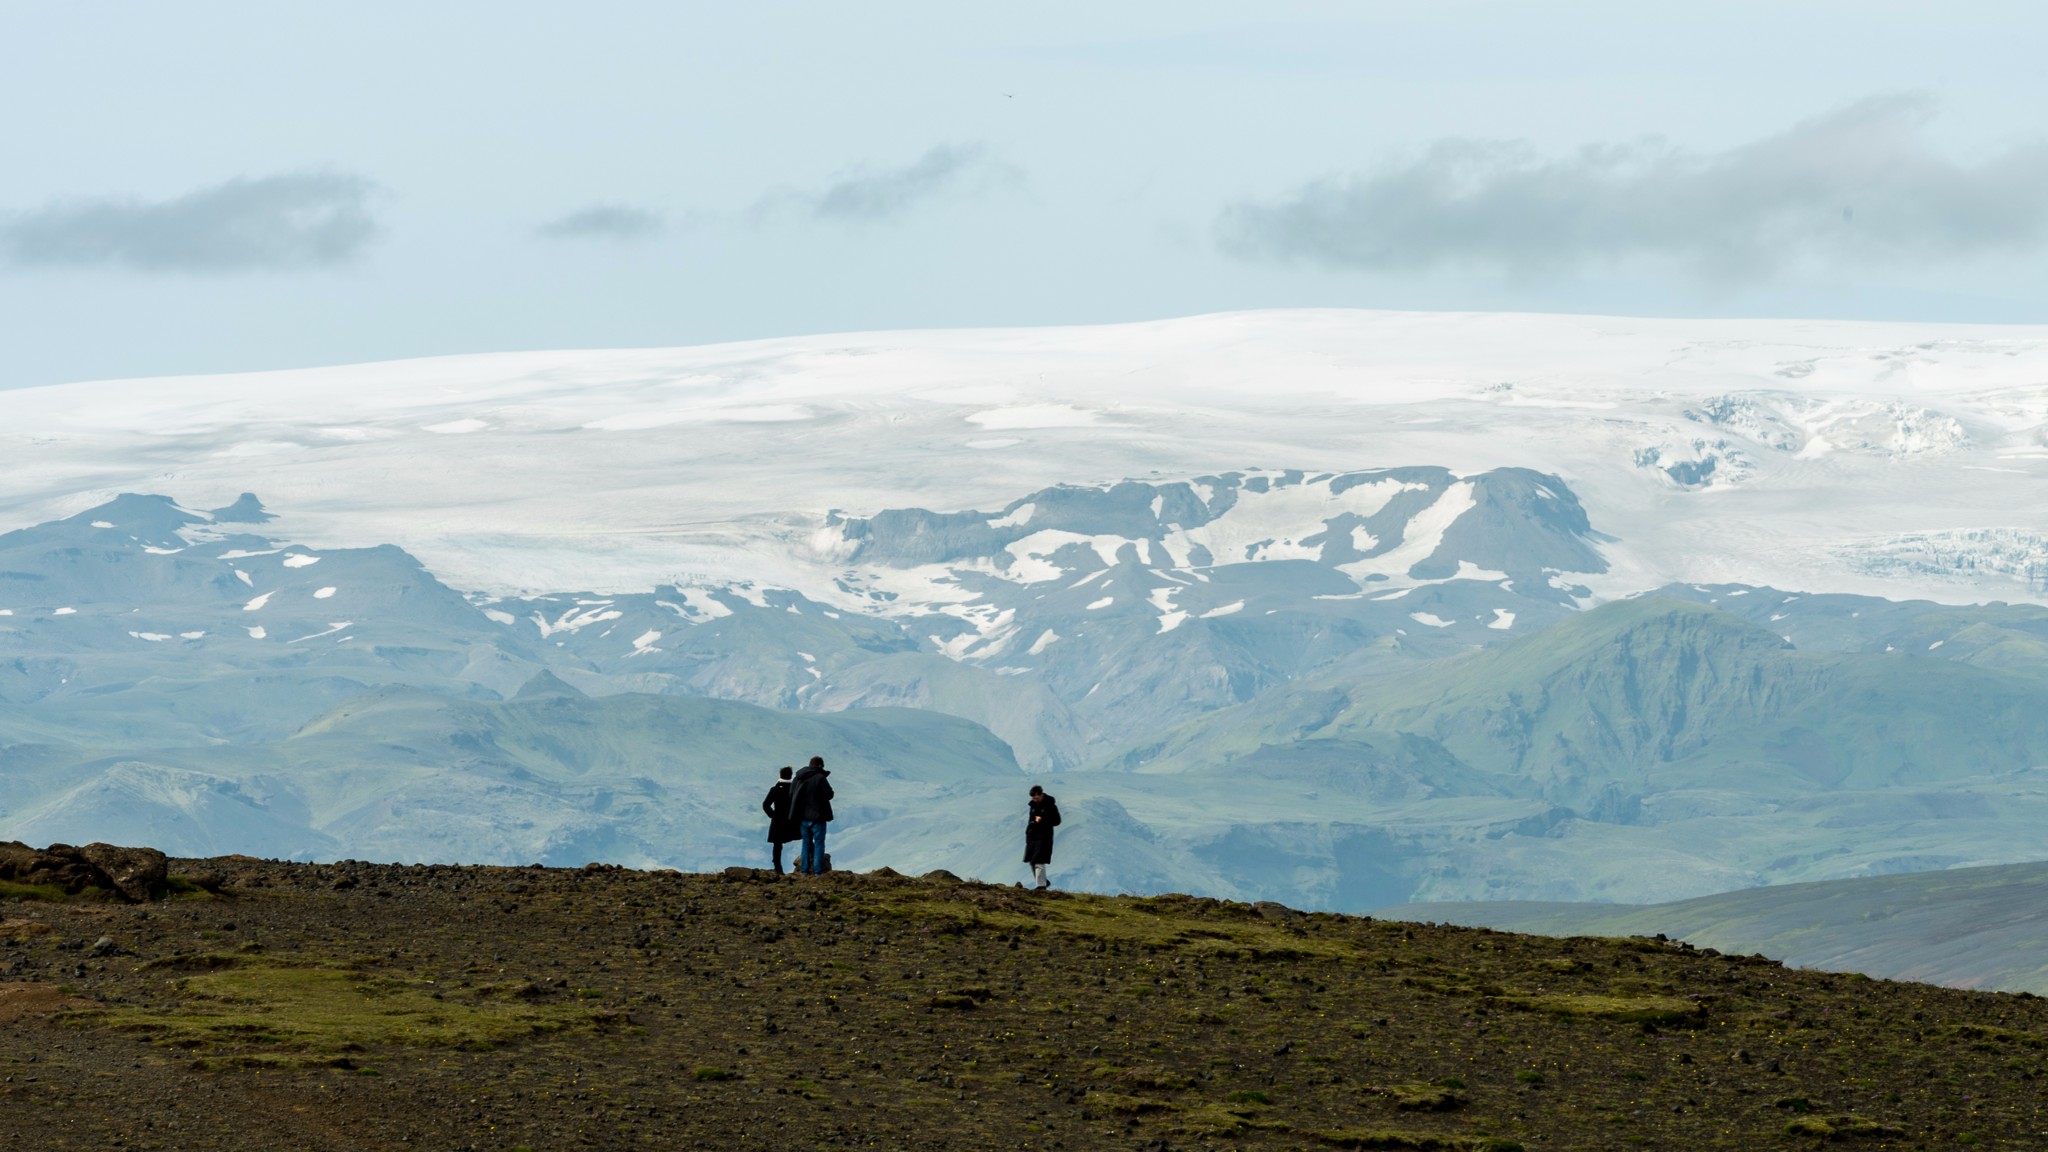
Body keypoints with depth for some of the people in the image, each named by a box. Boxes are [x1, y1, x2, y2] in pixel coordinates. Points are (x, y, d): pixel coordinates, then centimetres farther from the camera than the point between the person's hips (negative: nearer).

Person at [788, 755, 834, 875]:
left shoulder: (797, 779, 6)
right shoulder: (820, 778, -15)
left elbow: (791, 795, 11)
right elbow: (829, 794, -12)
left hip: (802, 816, 5)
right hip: (817, 816, -5)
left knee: (806, 843, 14)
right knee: (819, 843, 2)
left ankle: (804, 870, 12)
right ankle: (818, 871, -3)